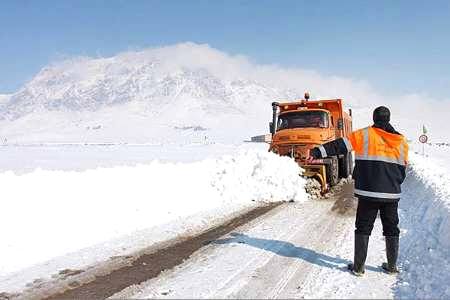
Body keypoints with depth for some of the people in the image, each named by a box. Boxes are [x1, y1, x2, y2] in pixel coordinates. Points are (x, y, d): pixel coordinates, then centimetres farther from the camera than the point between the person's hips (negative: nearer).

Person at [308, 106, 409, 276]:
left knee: (363, 229, 6)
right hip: (392, 194, 3)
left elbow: (340, 145, -12)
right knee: (391, 230, 16)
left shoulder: (364, 135, -4)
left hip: (368, 193, -3)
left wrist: (318, 152, -13)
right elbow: (402, 168, 14)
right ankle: (392, 266, 23)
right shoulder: (401, 141, 8)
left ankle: (358, 267, 8)